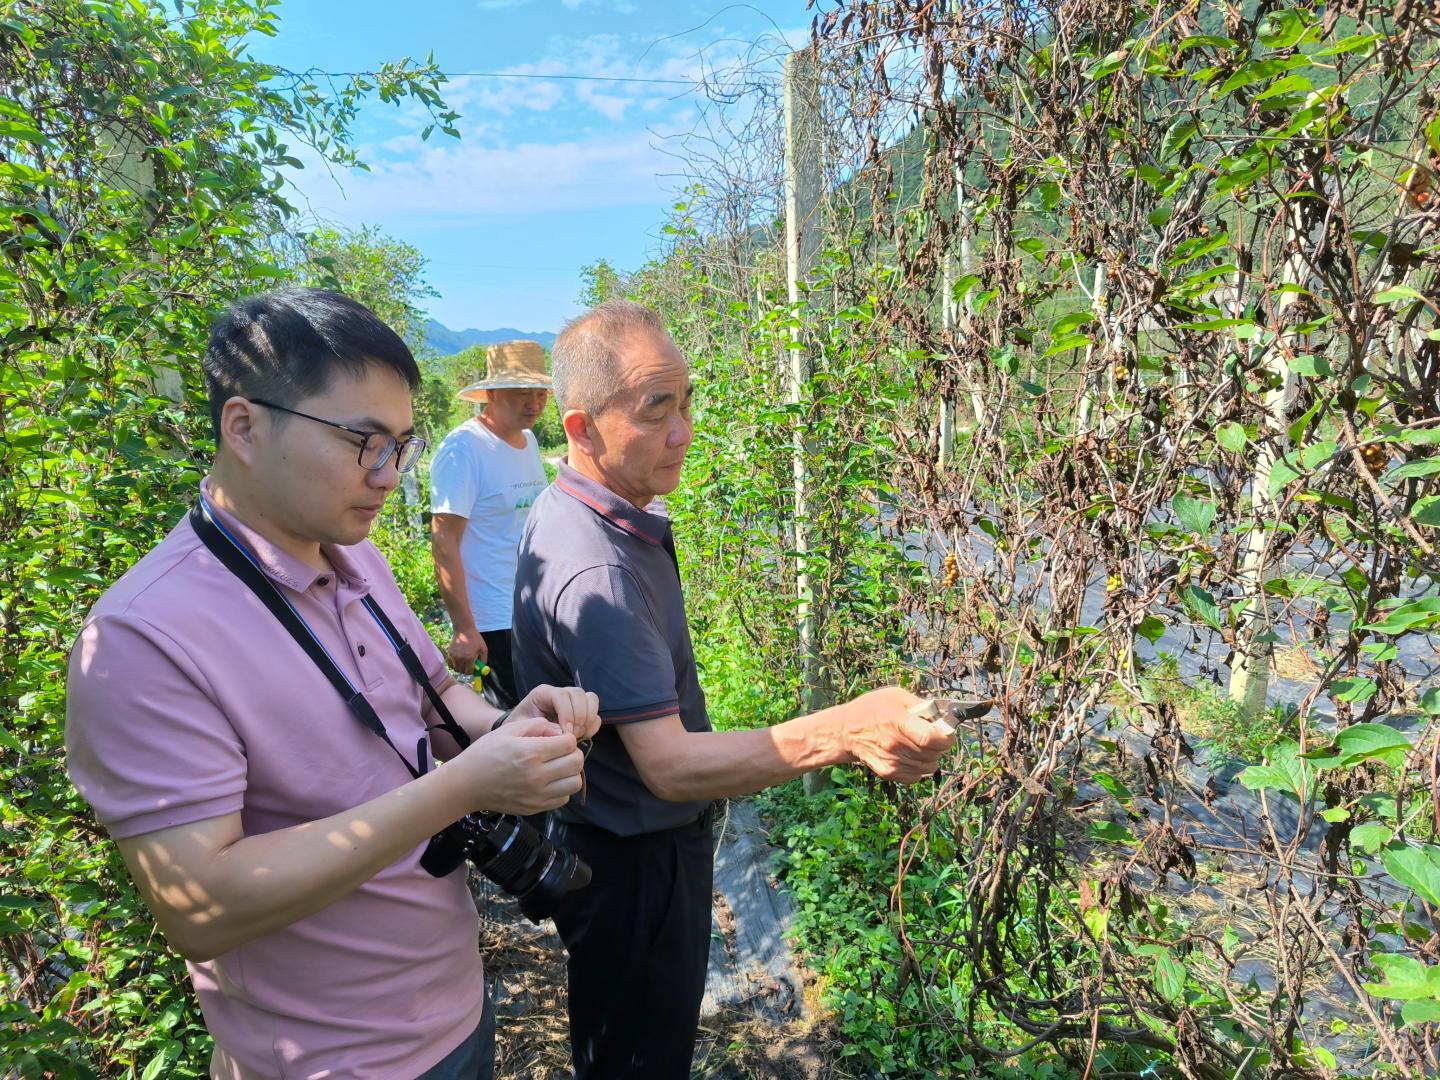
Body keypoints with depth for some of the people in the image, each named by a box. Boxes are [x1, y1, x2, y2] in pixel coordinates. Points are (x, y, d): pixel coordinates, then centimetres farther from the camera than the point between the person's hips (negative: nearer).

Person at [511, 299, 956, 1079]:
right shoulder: (596, 570, -33)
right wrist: (843, 733, -50)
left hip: (638, 844, 9)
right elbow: (669, 765, -38)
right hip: (635, 865, -9)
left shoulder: (564, 510, 1)